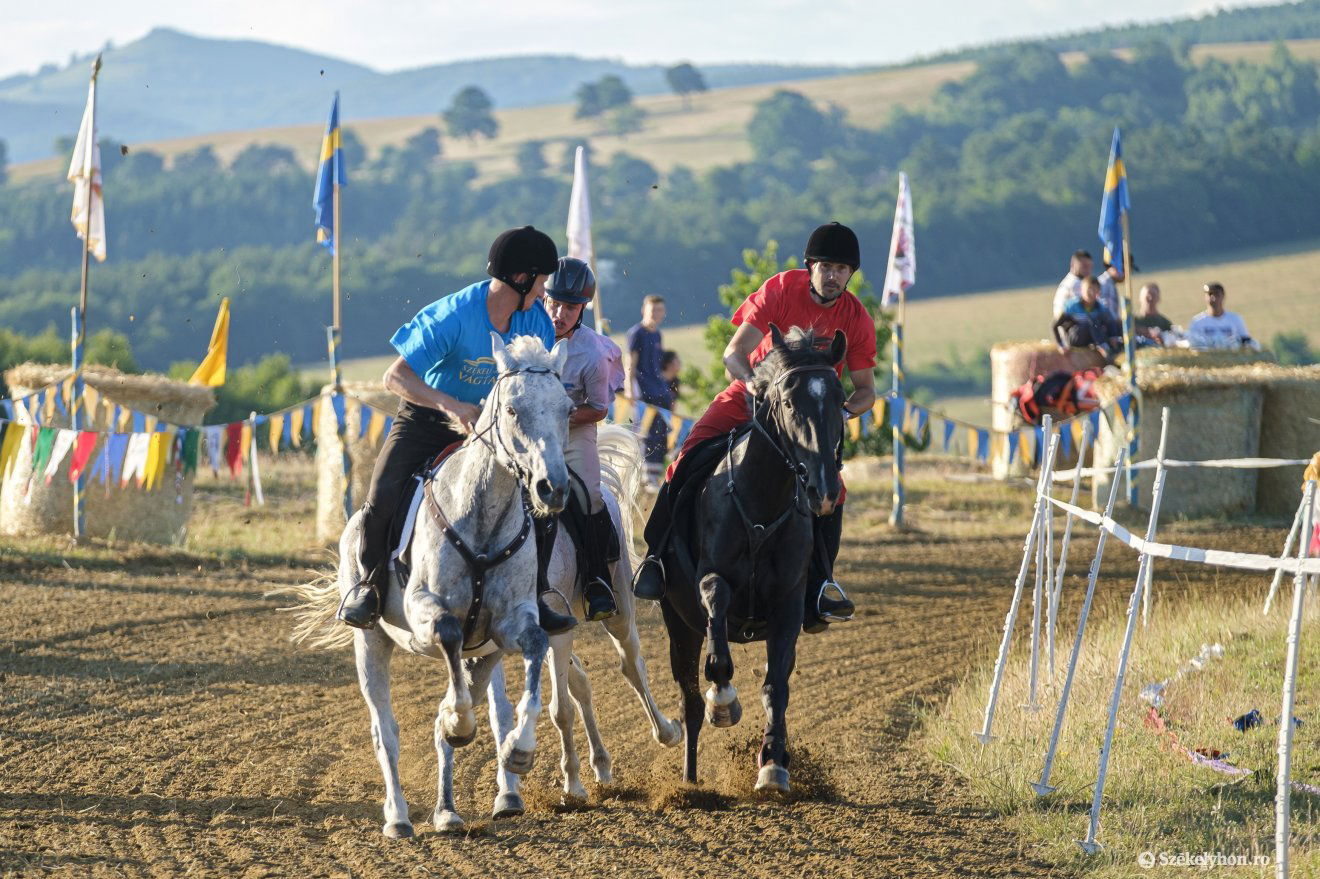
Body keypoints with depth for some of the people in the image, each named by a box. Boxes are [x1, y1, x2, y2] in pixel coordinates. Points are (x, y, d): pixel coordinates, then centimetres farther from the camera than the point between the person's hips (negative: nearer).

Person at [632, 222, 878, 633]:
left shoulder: (857, 320, -10)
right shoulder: (780, 289, -15)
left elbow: (865, 390, -3)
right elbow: (734, 354, -19)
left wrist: (844, 411, -26)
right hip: (750, 395, -1)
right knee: (691, 457, -21)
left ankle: (815, 591, -11)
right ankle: (656, 556, -9)